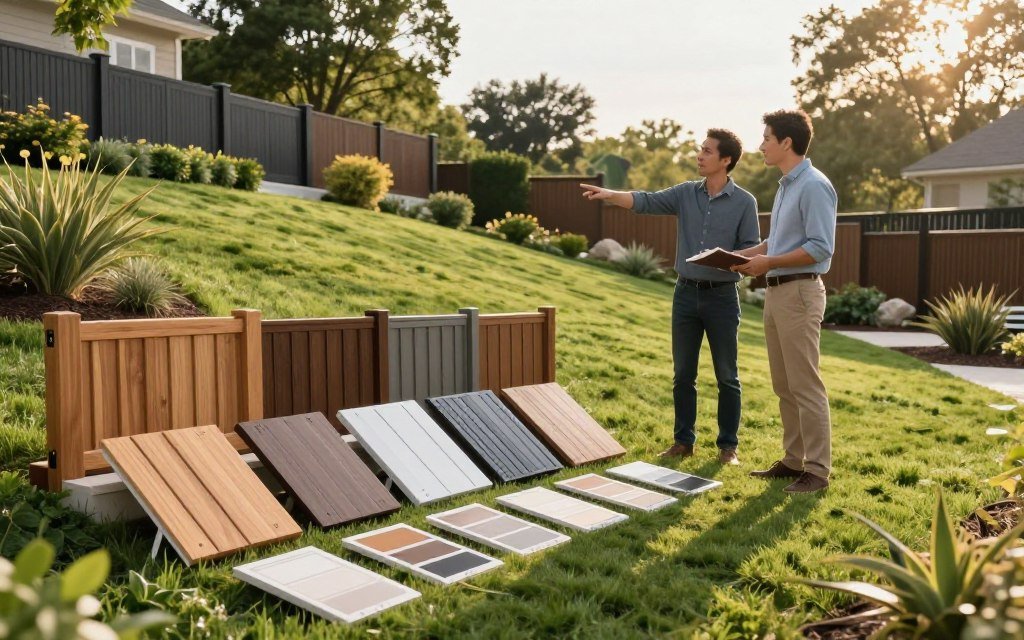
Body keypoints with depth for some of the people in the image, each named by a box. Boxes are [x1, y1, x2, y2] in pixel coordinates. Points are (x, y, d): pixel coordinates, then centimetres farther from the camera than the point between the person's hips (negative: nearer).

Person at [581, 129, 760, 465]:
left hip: (722, 296, -3)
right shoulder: (685, 194, 5)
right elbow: (646, 201, -6)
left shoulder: (744, 202, -3)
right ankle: (684, 440, 20)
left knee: (726, 376, 4)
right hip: (686, 292, 3)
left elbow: (752, 251, -4)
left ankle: (728, 445, 16)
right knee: (683, 374, 9)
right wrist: (609, 194, -22)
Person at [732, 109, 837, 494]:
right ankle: (794, 460, 22)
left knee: (805, 386, -5)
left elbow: (821, 248, -19)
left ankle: (817, 470, 2)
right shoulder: (785, 186, 18)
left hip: (799, 293, -10)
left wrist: (769, 262, -19)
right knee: (784, 386, 13)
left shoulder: (814, 186, -13)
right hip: (776, 292, 10)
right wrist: (746, 256, 11)